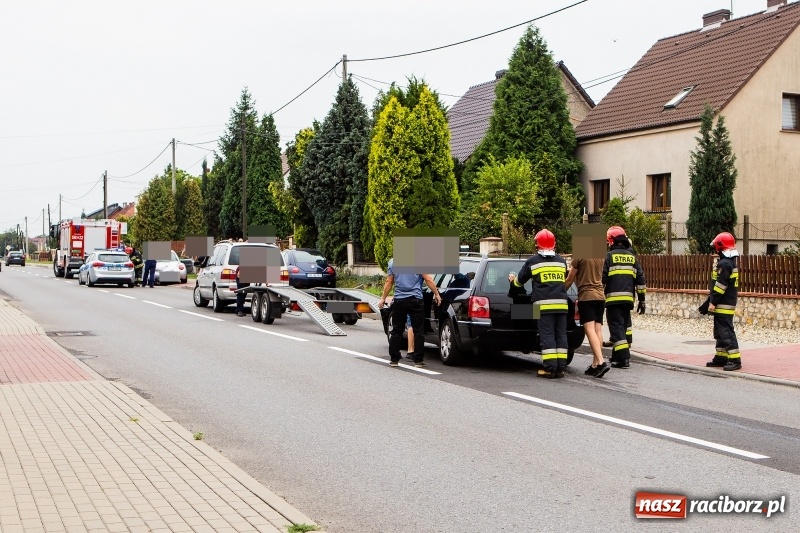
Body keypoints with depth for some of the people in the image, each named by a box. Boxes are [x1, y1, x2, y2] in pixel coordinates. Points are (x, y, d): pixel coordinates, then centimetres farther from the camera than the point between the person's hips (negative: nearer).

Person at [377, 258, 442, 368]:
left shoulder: (392, 262, 4)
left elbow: (389, 282, 8)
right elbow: (428, 280, -7)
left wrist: (383, 298, 16)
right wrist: (436, 294, 3)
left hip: (399, 300, 3)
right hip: (415, 299, -2)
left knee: (397, 330, 10)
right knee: (418, 330, 3)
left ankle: (394, 359, 10)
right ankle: (418, 360, 3)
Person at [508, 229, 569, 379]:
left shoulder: (533, 261, 4)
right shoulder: (561, 261, 15)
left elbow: (520, 281, 14)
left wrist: (513, 280, 37)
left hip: (543, 304, -3)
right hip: (562, 303, 4)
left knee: (547, 336, -3)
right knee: (561, 335, 5)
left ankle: (549, 368, -6)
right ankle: (560, 368, 5)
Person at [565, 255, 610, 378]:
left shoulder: (579, 257, -7)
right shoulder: (600, 258, 12)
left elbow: (570, 280, 1)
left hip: (586, 296, -7)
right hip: (600, 296, 7)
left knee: (590, 330, -11)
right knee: (598, 330, 4)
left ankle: (601, 362, -24)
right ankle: (595, 365, 3)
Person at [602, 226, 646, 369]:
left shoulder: (609, 256, -3)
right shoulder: (632, 257, 13)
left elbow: (602, 278, -6)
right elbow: (640, 279, 11)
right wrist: (642, 300, 14)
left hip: (613, 298, -5)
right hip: (628, 299, 6)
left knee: (616, 327, -5)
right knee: (623, 327, 17)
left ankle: (623, 358, -15)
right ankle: (616, 356, 25)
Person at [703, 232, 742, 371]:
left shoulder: (724, 264, -18)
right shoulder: (731, 262, 16)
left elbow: (720, 286, -22)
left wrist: (713, 302, -18)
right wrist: (711, 301, 23)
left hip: (723, 306, -11)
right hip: (728, 303, 11)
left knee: (726, 332, -10)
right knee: (720, 332, 16)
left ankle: (735, 360, -11)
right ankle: (721, 357, 22)